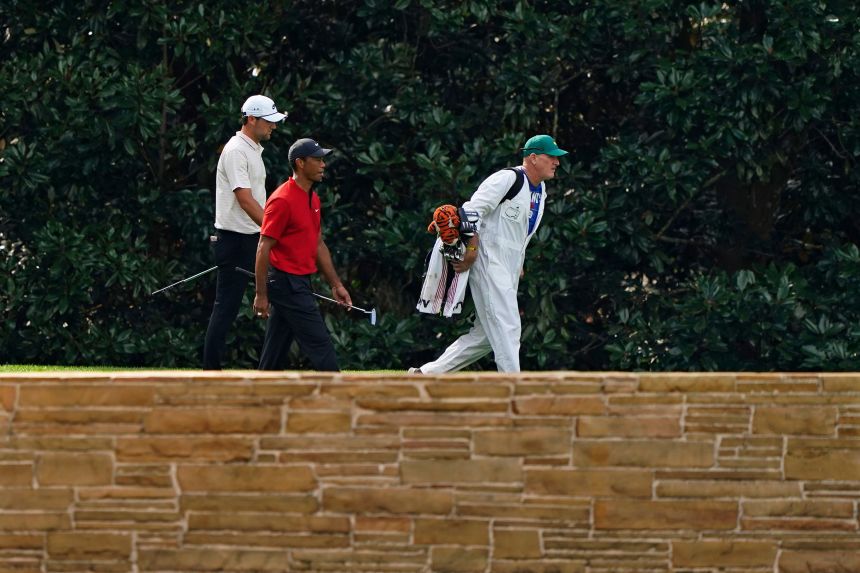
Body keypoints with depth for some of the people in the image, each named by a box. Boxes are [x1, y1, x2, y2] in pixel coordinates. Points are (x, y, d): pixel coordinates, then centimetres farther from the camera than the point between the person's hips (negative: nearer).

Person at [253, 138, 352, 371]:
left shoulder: (313, 199, 14)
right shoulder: (282, 200, -16)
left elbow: (318, 245, 21)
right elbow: (263, 249, -16)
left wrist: (335, 284, 17)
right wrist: (261, 295, -18)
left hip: (299, 284, 9)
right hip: (287, 283, -9)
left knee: (276, 354, 12)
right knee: (319, 344, -9)